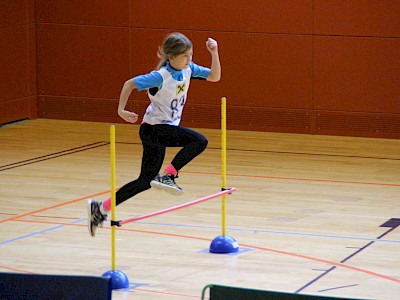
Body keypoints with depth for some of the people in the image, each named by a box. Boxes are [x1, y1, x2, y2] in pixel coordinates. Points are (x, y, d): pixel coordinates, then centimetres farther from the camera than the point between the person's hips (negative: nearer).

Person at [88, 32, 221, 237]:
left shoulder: (188, 69, 1)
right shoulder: (161, 76, -19)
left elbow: (214, 76, 4)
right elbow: (130, 83, -15)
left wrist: (214, 53, -7)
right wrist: (121, 110, -15)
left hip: (165, 130, 8)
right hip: (153, 128, -8)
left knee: (146, 181, 11)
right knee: (199, 141, -26)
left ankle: (101, 208, 18)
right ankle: (167, 176, -17)